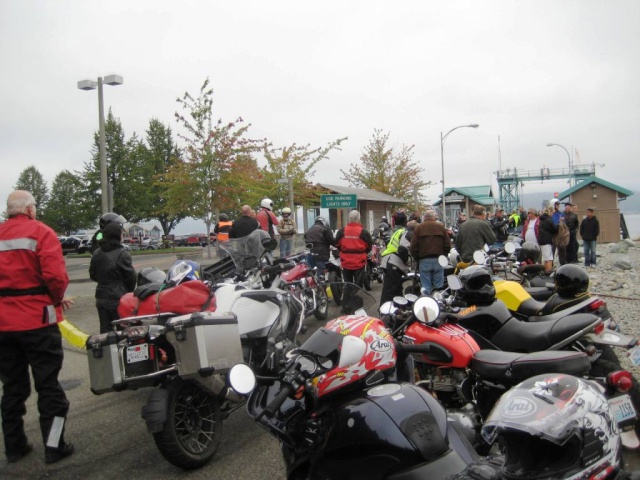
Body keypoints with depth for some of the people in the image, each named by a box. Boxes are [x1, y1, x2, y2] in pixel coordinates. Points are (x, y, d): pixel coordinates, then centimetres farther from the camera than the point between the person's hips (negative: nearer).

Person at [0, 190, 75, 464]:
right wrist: (58, 298, -2)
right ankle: (54, 446, 9)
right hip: (37, 320, -5)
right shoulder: (40, 232, -9)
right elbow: (55, 275, -20)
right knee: (48, 385, 4)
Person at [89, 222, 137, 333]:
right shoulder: (122, 254, -15)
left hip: (101, 298, 6)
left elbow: (92, 275, 12)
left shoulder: (96, 254, 5)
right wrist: (130, 291, 6)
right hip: (119, 298, -6)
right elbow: (130, 276, -12)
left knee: (105, 330, 13)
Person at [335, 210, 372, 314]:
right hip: (359, 262, -3)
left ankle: (346, 307, 18)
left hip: (346, 262, 3)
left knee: (347, 284, 16)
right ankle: (355, 307, 8)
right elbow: (369, 247, -2)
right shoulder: (364, 232, -11)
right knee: (357, 285, 8)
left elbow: (337, 245, 7)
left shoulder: (341, 231, -4)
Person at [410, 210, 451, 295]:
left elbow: (413, 246, -3)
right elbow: (448, 245, 2)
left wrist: (417, 259, 10)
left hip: (424, 260, -1)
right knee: (439, 286, 6)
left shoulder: (418, 228, 4)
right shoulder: (441, 227, 6)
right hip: (439, 260, 1)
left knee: (426, 287, 2)